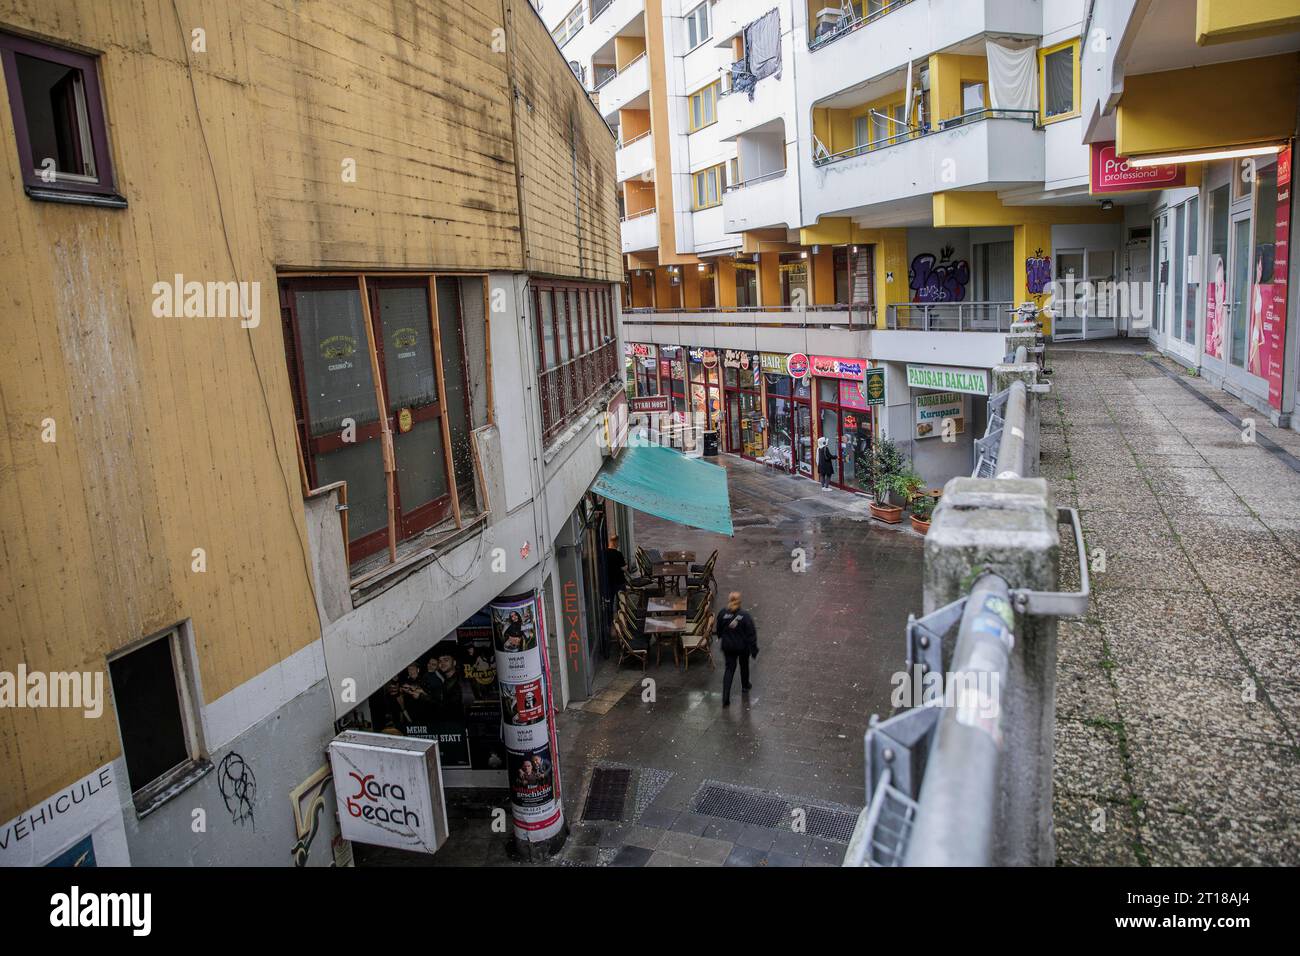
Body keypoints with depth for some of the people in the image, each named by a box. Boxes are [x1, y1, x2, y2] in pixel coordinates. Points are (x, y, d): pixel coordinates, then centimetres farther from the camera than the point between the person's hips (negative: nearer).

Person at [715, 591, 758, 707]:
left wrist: (720, 639, 24)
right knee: (744, 665, 25)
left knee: (729, 668, 9)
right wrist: (754, 648, -6)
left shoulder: (723, 614, -14)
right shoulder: (745, 615, -20)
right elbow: (751, 633, -15)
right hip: (743, 646, -1)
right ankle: (745, 686, 48)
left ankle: (726, 698, 0)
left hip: (728, 646, 1)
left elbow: (719, 629, 3)